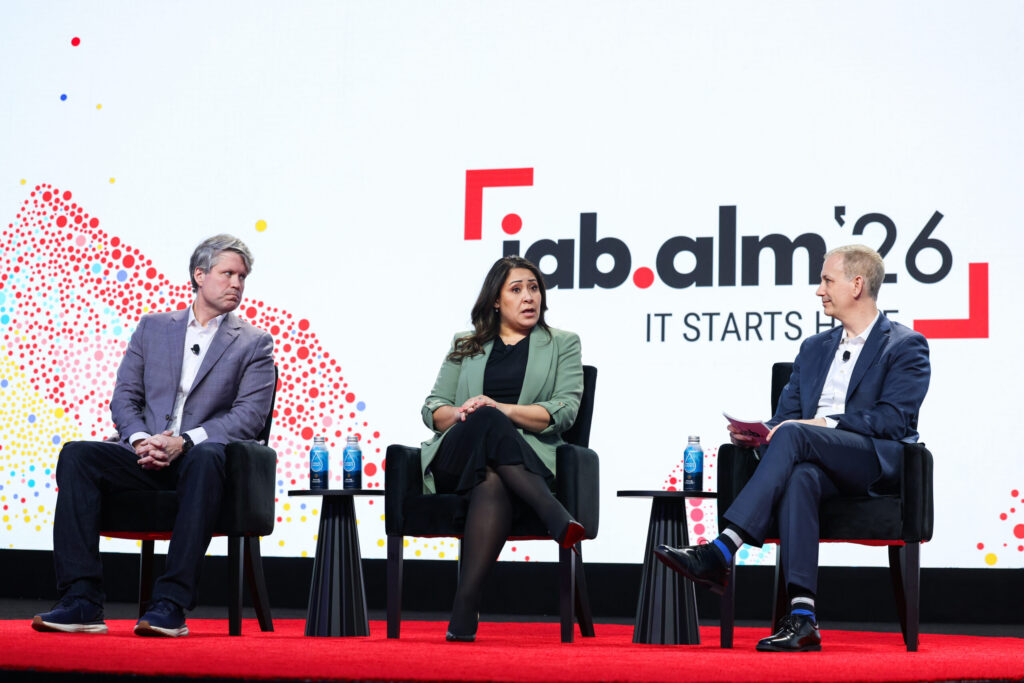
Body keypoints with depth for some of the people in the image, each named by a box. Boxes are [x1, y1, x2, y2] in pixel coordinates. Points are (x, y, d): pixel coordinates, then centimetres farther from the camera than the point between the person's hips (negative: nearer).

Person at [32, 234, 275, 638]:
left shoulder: (254, 344, 10)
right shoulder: (153, 327, 19)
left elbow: (249, 416, -3)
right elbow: (124, 397, 13)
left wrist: (185, 441, -17)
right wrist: (140, 440, -9)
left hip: (201, 456, -3)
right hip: (147, 457, 3)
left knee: (205, 459, -40)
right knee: (76, 455, -24)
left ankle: (171, 605, -42)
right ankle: (82, 603, -30)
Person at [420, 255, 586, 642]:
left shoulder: (562, 345, 19)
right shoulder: (466, 346, 25)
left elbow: (565, 410, 4)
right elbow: (432, 408, 18)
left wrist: (504, 410, -12)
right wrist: (459, 414, -8)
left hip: (526, 458, -1)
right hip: (454, 459, 1)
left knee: (493, 483, -41)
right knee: (488, 422, -38)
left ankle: (465, 607, -51)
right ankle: (554, 515, -48)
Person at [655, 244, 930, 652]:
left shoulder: (906, 347, 7)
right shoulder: (814, 348, 27)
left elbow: (895, 418, -8)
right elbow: (785, 414, 20)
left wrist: (824, 424, -18)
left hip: (879, 462, -4)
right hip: (816, 463, 4)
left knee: (793, 435, -32)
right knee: (800, 478, -35)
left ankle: (722, 552, -40)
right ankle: (802, 618, -45)